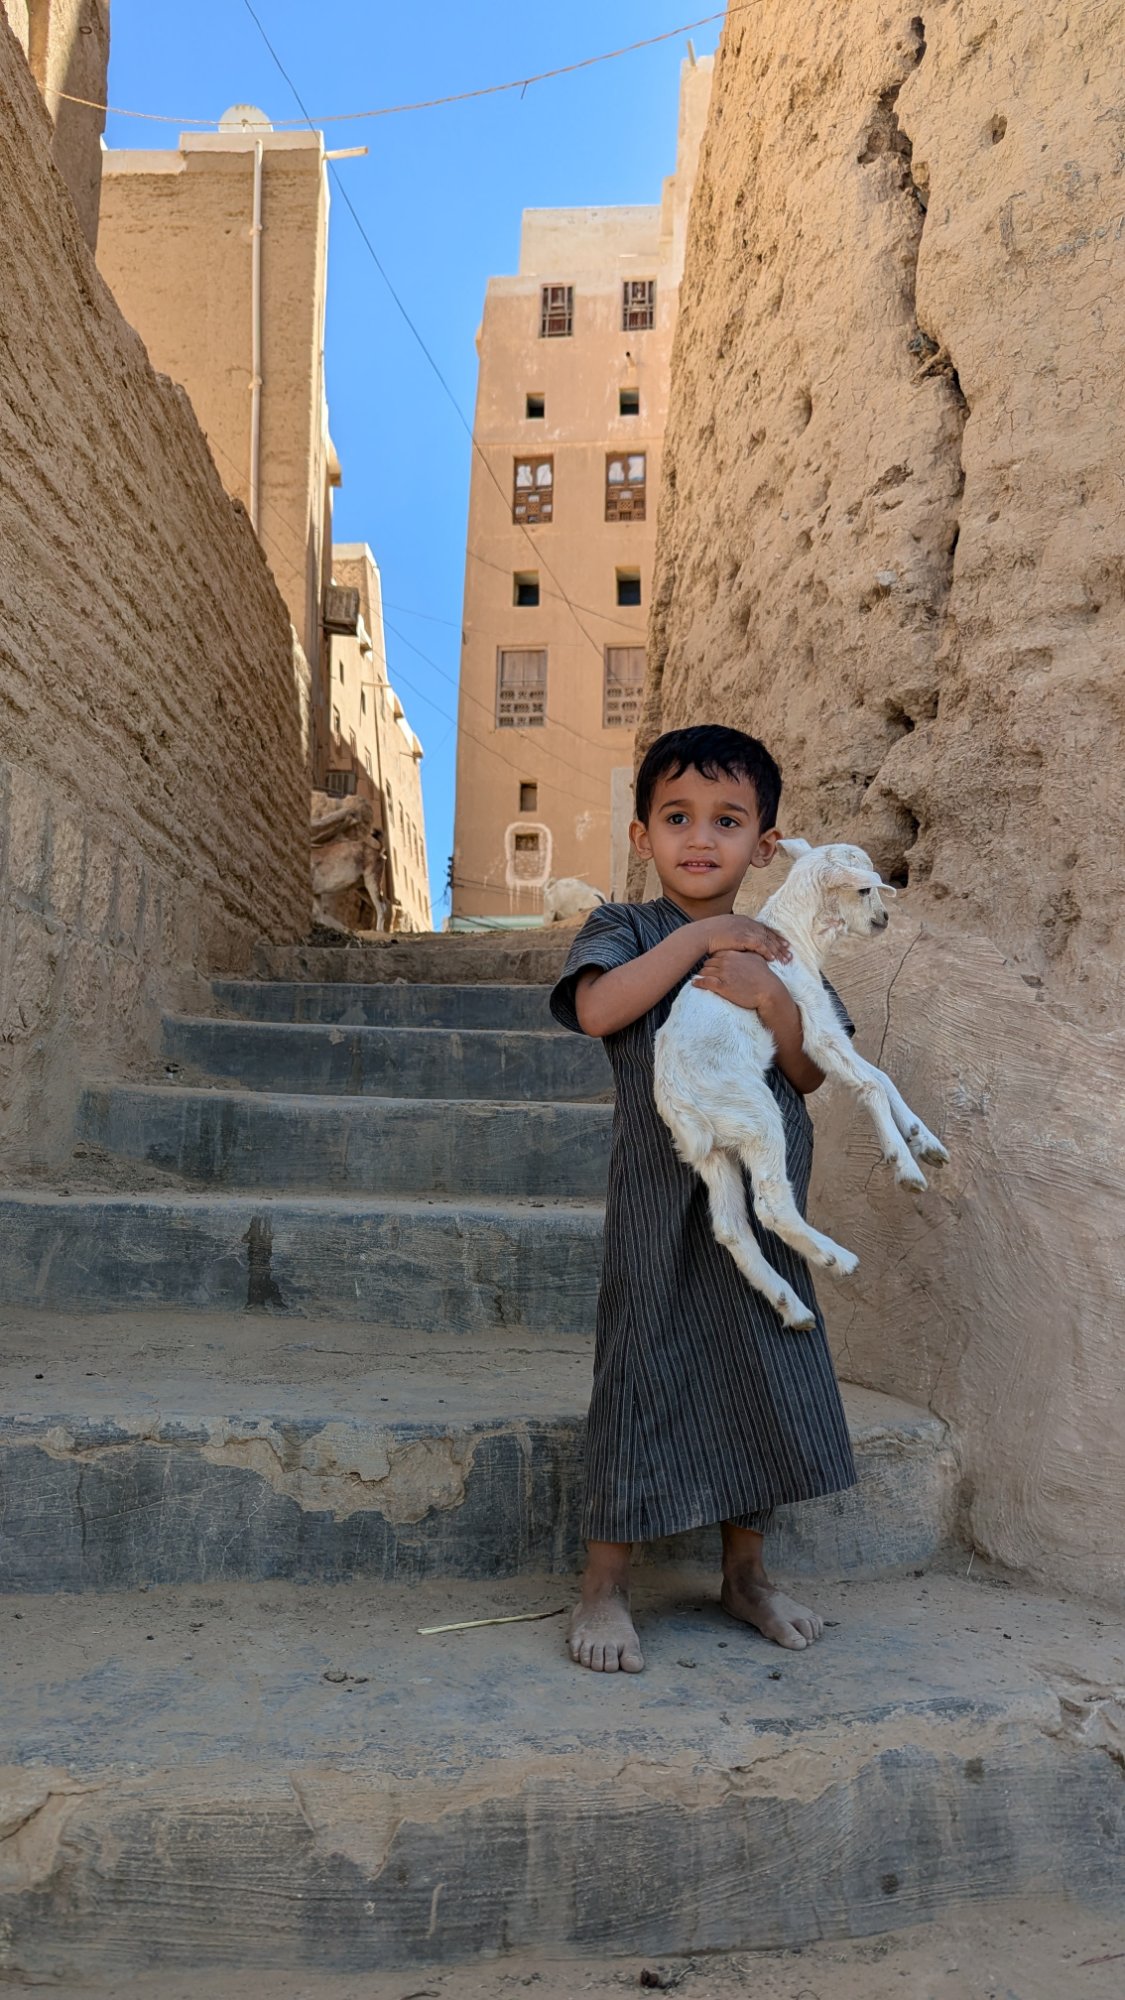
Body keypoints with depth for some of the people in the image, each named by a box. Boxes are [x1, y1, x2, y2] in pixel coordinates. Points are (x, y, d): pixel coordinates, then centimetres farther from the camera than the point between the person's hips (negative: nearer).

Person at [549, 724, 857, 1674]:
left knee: (763, 1363, 11)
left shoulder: (778, 946, 11)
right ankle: (605, 1586, 16)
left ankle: (746, 1571, 31)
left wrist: (772, 998, -15)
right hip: (661, 1188, -4)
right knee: (646, 1366, 0)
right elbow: (596, 1010, -20)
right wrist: (700, 934, -17)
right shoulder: (625, 928, 1)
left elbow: (811, 1075, 4)